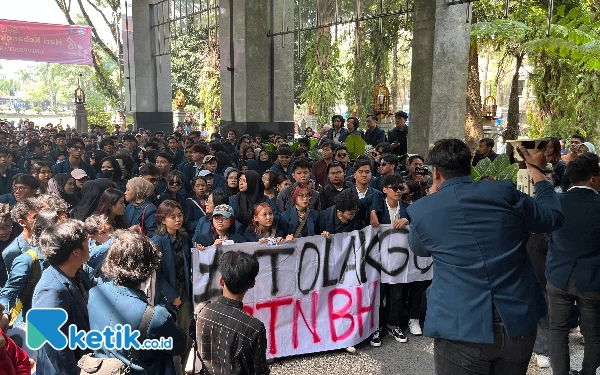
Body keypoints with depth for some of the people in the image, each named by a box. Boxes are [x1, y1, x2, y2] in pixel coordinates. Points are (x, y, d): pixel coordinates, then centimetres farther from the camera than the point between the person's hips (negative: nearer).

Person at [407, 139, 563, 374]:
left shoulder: (422, 210, -4)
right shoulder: (504, 193, -2)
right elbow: (554, 217, 14)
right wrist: (537, 170, 26)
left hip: (461, 328, -3)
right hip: (518, 321, 3)